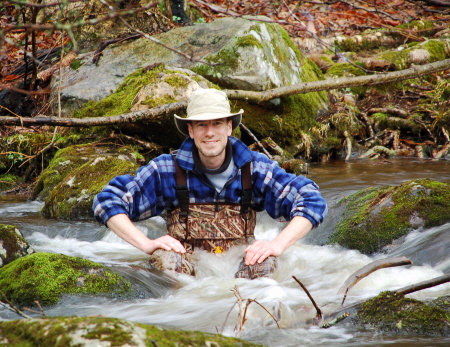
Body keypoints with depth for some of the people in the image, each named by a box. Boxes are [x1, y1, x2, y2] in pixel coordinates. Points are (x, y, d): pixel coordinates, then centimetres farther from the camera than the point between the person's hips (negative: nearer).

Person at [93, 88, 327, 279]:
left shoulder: (255, 168, 1)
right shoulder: (166, 170, -1)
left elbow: (312, 201, -3)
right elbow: (107, 201, -5)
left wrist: (278, 244, -19)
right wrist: (147, 244, -19)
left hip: (239, 270, 1)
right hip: (186, 272, -1)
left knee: (264, 263, -32)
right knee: (165, 259, -34)